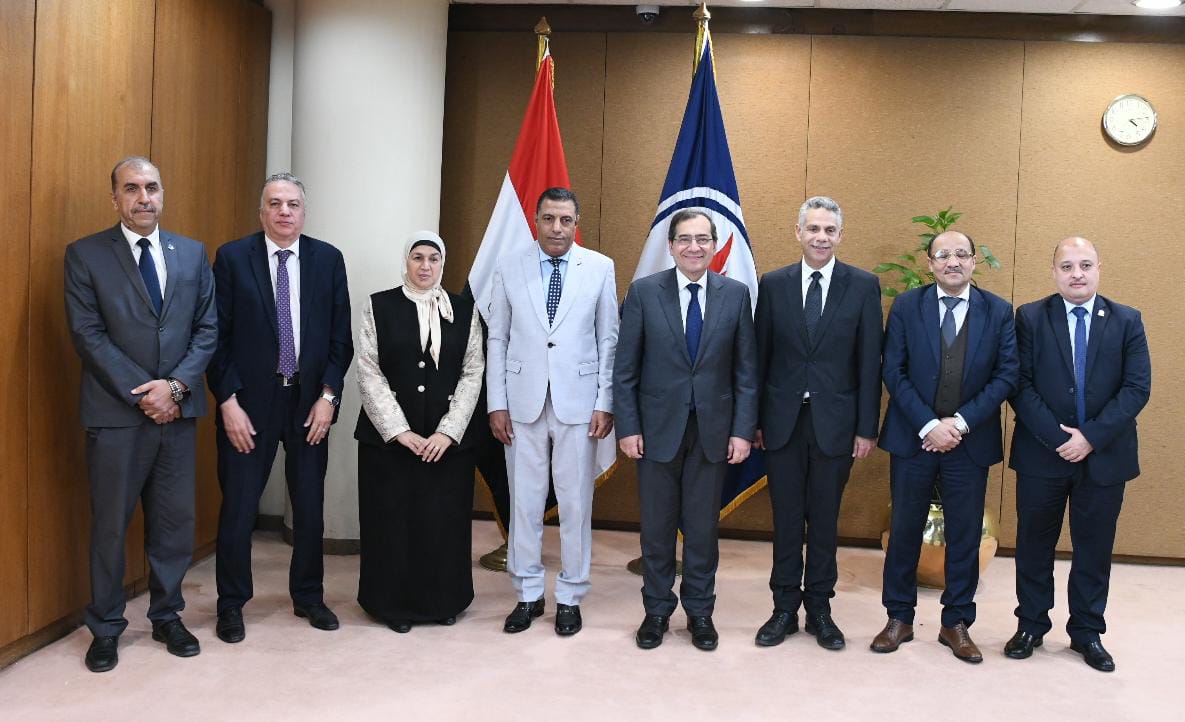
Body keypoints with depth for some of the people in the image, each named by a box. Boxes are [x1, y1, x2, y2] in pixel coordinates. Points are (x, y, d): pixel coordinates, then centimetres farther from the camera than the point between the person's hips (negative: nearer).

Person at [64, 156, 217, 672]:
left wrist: (175, 385, -9)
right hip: (115, 415, -3)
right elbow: (88, 335, -7)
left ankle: (167, 615, 26)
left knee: (174, 521, 10)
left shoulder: (192, 254, 9)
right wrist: (141, 394, -12)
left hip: (178, 410, 3)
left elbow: (207, 329, 5)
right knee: (110, 524, 7)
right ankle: (106, 629, 22)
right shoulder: (85, 255, -1)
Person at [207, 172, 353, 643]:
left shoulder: (328, 259, 2)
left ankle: (308, 596, 29)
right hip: (249, 401, -2)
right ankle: (231, 604, 23)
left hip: (309, 401, 2)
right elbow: (218, 336, -4)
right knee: (238, 508, 5)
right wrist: (228, 401, -10)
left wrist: (328, 395, -5)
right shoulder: (232, 258, -3)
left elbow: (340, 335, 3)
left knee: (310, 507, 11)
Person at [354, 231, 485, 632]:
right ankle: (394, 603, 19)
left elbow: (472, 374, 2)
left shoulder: (464, 311, 6)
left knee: (444, 520, 5)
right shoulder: (379, 307, 1)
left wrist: (449, 431, -9)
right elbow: (368, 373, -3)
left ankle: (444, 600, 22)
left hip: (448, 438, 1)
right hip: (389, 435, -1)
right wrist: (399, 431, -11)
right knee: (392, 520, 4)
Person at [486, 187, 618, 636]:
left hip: (577, 402, -1)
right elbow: (497, 339, 6)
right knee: (524, 501, 7)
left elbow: (608, 340, 3)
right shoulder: (509, 268, 4)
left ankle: (570, 597, 20)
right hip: (523, 402, 1)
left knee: (576, 503, 6)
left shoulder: (600, 268, 2)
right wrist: (496, 403, 1)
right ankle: (528, 595, 22)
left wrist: (605, 403, -3)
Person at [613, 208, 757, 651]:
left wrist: (743, 430, -4)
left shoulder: (736, 294, 1)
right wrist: (627, 427, -6)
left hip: (713, 430, 1)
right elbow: (625, 369, -2)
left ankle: (700, 611, 26)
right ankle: (657, 610, 26)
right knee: (657, 526, 10)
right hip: (658, 428, -1)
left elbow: (746, 370, 2)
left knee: (703, 526, 10)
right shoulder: (643, 292, -3)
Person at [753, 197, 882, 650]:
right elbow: (761, 356, 4)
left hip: (835, 422, -1)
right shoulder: (773, 284, 3)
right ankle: (785, 609, 22)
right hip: (783, 421, 1)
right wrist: (754, 419, 2)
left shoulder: (863, 286, -1)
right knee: (786, 518, 9)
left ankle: (819, 610, 24)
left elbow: (870, 361, -2)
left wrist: (867, 427, -5)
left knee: (824, 519, 10)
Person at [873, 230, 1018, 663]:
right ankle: (899, 619, 22)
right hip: (913, 438, 0)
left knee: (965, 534, 9)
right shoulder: (906, 306, -1)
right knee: (904, 530, 9)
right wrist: (928, 425, -14)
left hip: (971, 442, 1)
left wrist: (960, 422, -14)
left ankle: (956, 623, 24)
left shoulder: (999, 312, 1)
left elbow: (1007, 375, -4)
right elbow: (893, 371, -5)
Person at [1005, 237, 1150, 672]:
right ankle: (1031, 626, 26)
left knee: (1094, 547, 11)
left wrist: (1092, 436, -15)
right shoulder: (1029, 318, -1)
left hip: (1105, 456, 1)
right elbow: (1021, 385, -7)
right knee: (1034, 544, 10)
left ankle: (1087, 632, 27)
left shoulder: (1126, 321, 2)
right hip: (1042, 454, -1)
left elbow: (1137, 388, -5)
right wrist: (1056, 437, -16)